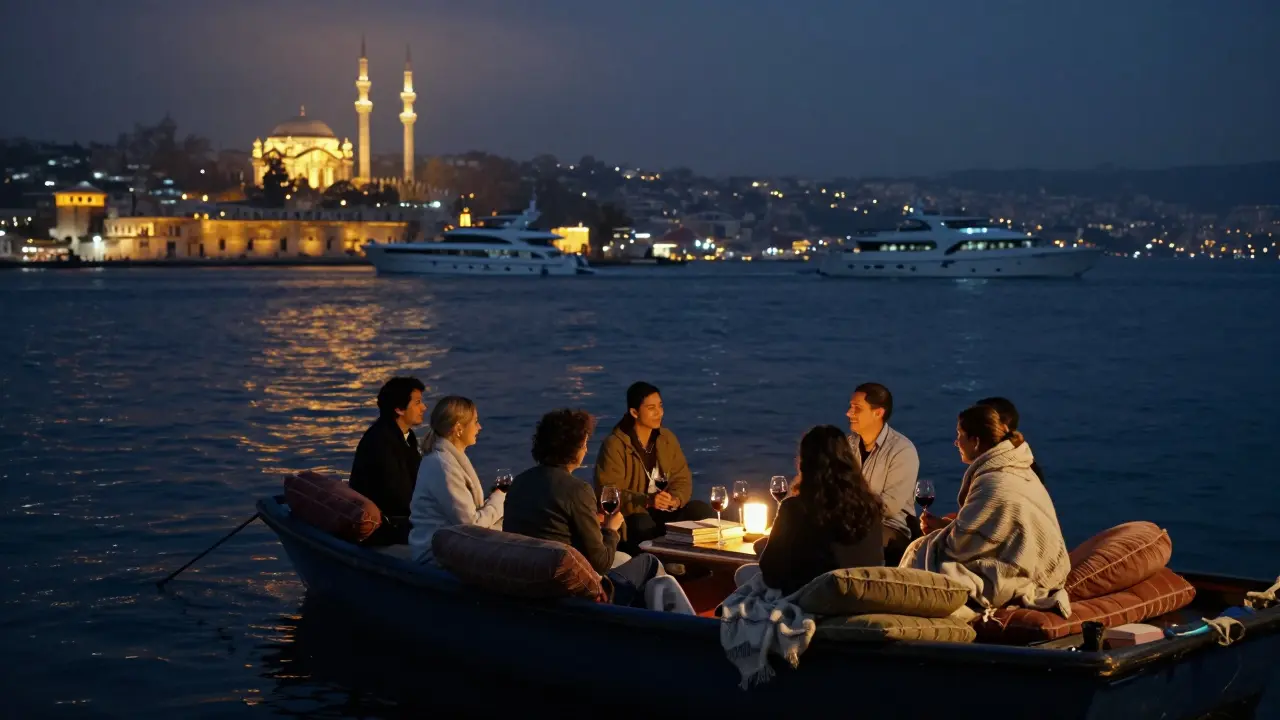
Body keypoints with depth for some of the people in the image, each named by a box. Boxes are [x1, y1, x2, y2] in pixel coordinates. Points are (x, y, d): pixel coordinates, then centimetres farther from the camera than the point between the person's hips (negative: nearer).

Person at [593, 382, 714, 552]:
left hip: (665, 511, 6)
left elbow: (682, 479, 10)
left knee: (704, 512, -17)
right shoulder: (614, 445, -11)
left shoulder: (667, 438, 9)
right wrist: (646, 500, -29)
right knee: (644, 526, -39)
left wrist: (676, 499, -15)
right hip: (630, 513, -6)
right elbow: (608, 491, -16)